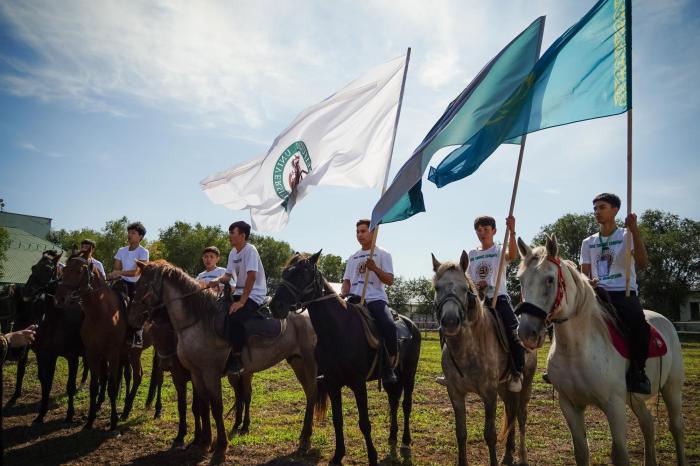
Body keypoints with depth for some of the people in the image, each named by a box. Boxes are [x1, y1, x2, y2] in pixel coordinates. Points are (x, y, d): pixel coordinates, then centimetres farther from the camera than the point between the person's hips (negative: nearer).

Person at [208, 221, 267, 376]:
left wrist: (241, 302, -24)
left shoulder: (250, 250, -15)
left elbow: (252, 276, -22)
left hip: (254, 295, -9)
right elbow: (228, 275, 13)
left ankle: (237, 360, -20)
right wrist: (217, 281, -11)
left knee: (234, 317, -31)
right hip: (240, 293, 9)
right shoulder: (233, 253, 11)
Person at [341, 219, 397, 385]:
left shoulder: (382, 254, 11)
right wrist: (343, 294, -1)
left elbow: (389, 280, 2)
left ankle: (389, 366, -15)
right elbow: (347, 281, 21)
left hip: (375, 298, -4)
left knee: (388, 326, -31)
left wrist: (374, 268, -14)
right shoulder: (352, 258, 24)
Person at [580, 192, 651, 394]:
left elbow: (642, 263, -10)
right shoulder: (588, 242, 18)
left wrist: (634, 231, -19)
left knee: (638, 321, -36)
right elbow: (584, 274, 17)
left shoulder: (626, 235, 6)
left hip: (624, 293, -4)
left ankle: (637, 371, -19)